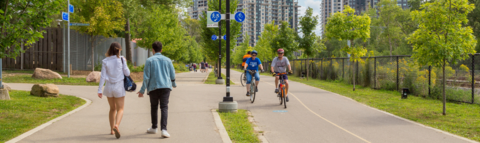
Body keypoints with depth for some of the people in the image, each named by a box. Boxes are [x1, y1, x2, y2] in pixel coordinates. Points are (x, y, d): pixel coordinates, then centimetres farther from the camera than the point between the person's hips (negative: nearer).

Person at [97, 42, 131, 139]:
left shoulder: (105, 61, -2)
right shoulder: (121, 60, -7)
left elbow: (103, 76, -5)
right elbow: (127, 73, -2)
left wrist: (100, 90, -3)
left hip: (109, 87, 3)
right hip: (119, 87, -3)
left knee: (112, 108, 19)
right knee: (120, 109, 1)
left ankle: (112, 129, 22)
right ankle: (116, 125, -26)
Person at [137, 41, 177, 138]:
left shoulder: (149, 60, 1)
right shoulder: (167, 60, 8)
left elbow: (146, 76, -4)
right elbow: (172, 75, 13)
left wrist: (142, 90, -1)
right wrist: (174, 84, 33)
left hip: (153, 87, -1)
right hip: (165, 86, 1)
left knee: (154, 107, 15)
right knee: (164, 107, -5)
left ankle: (154, 127, 27)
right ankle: (163, 129, -20)